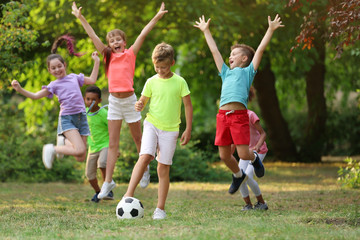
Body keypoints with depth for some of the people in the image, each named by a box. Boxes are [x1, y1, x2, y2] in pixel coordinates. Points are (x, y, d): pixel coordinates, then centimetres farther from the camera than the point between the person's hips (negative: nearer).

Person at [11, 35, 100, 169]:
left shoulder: (74, 77, 13)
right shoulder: (54, 85, 3)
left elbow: (92, 80, 25)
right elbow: (35, 96, -2)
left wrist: (96, 62, 22)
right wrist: (20, 89, -16)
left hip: (81, 117, 4)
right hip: (66, 119, -4)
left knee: (81, 158, 0)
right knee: (80, 150, -24)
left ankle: (65, 141, 27)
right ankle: (51, 149, -4)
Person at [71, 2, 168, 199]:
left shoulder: (130, 54, 0)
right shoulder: (108, 56, 5)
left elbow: (143, 35, -5)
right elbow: (93, 36, 3)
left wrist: (157, 17, -8)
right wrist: (80, 17, 0)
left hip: (129, 100, -2)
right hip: (114, 101, 2)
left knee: (138, 139, 11)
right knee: (113, 143, 0)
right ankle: (108, 182, -1)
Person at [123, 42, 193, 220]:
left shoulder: (179, 82, -1)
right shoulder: (151, 82, 2)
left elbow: (188, 105, 4)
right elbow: (143, 102, 10)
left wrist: (188, 130, 1)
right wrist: (139, 106, -15)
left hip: (170, 129, 0)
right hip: (151, 125, 0)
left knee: (164, 167, 0)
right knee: (145, 156, -22)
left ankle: (160, 209, 4)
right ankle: (129, 195, -23)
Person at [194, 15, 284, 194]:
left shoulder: (248, 72, 14)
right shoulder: (226, 73, 26)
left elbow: (261, 49, 11)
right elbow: (214, 51, 33)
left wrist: (271, 30, 9)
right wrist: (206, 31, 39)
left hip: (239, 115, -5)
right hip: (223, 115, 5)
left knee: (243, 154, -10)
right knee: (224, 156, 4)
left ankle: (254, 158, 25)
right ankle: (238, 175, 31)